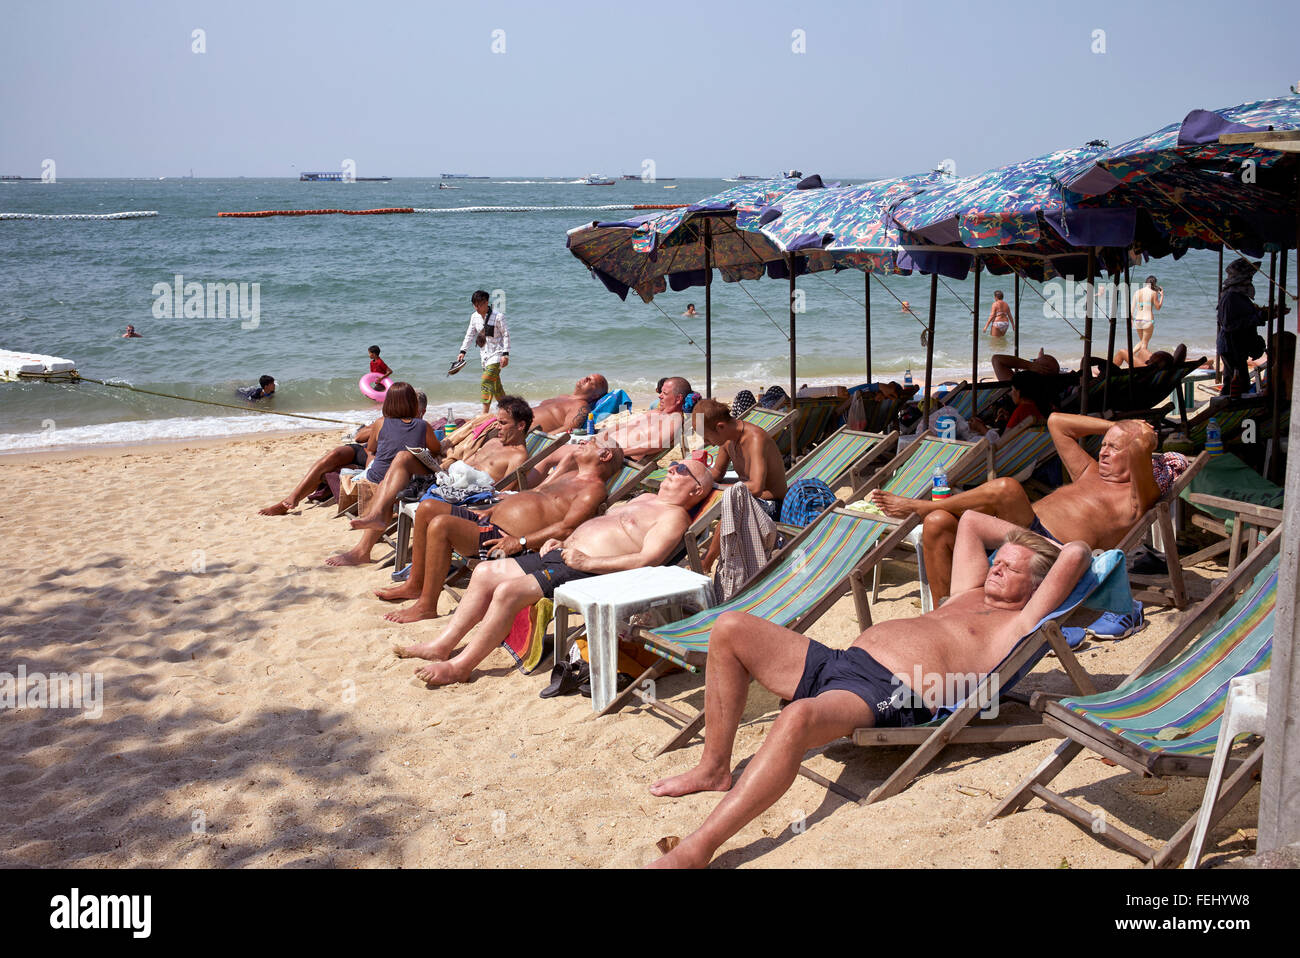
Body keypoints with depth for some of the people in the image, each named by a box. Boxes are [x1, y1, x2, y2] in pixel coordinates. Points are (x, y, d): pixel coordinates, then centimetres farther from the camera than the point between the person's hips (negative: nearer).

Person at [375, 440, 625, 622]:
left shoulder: (594, 489, -6)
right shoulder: (570, 475, 25)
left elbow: (566, 528, -19)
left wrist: (520, 542, -25)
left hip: (504, 538, -10)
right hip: (489, 521, 10)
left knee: (441, 524, -28)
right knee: (427, 508, 9)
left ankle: (427, 606, -18)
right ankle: (415, 584, 15)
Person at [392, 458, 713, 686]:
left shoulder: (674, 516, -4)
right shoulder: (645, 498, 27)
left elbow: (647, 559, -19)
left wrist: (587, 562, -22)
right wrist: (563, 542, 16)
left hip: (587, 572, -10)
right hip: (563, 553, 10)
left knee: (508, 590, -25)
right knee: (486, 571, 5)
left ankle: (459, 666, -14)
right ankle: (442, 645, 8)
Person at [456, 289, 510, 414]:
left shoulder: (498, 316, -12)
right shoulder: (474, 316, 6)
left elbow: (506, 336, -9)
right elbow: (470, 335, 15)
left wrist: (505, 354, -15)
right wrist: (462, 351, 8)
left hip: (496, 354, -7)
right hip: (484, 355, 7)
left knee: (486, 382, -18)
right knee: (495, 385, 12)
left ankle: (485, 414, -18)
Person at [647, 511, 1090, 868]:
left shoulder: (1017, 624, 6)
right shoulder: (971, 592, 31)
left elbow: (1076, 555, -3)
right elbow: (970, 520, 43)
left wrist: (1053, 549, 18)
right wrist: (1027, 537, 42)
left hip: (886, 693, -9)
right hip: (838, 659, 9)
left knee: (799, 717, -41)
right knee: (730, 628, -6)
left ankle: (697, 848, -40)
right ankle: (714, 768, 1)